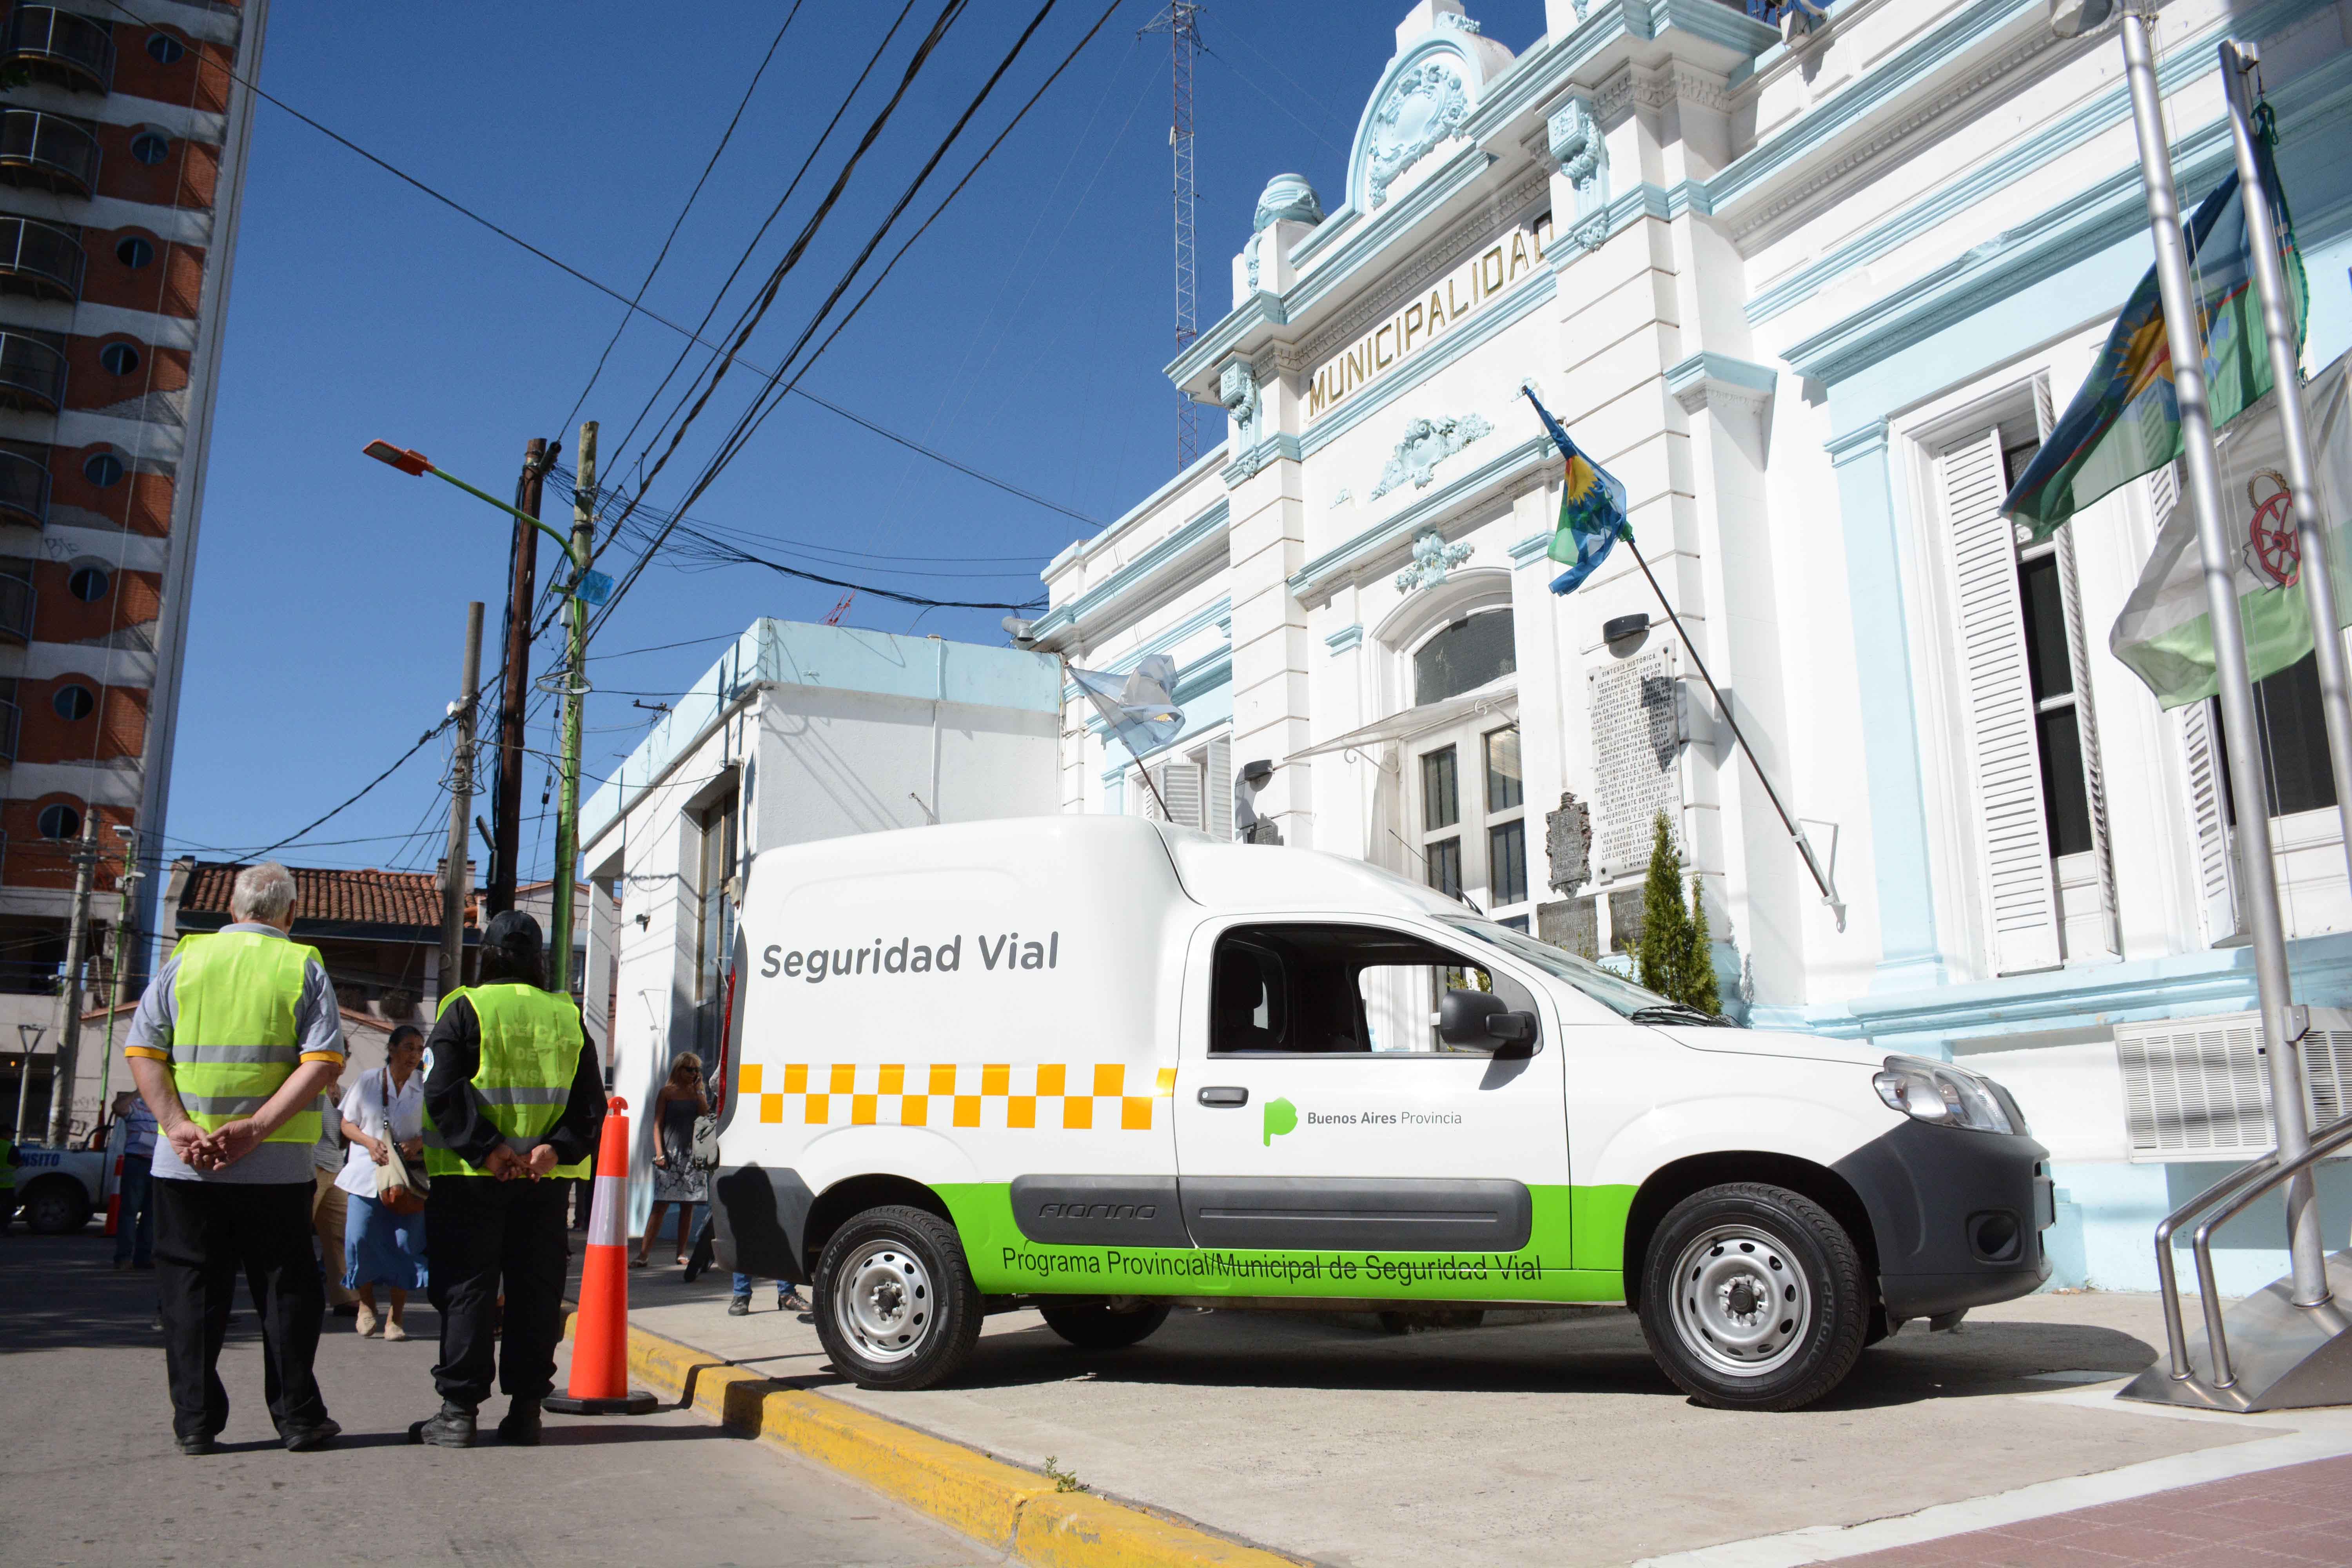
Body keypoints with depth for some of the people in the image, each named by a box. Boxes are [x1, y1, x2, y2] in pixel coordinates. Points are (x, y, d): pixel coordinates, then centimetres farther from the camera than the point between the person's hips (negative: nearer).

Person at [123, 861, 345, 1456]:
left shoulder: (185, 959, 6)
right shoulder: (303, 967, 1)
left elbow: (142, 1049, -2)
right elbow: (324, 1062, -11)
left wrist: (177, 1123, -8)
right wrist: (257, 1127, -13)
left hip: (185, 1161, 1)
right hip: (276, 1164, -1)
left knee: (190, 1290, 11)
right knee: (286, 1290, 9)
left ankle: (195, 1422, 13)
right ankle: (298, 1418, 13)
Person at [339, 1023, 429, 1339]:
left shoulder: (427, 1087, 3)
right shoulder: (368, 1081, 4)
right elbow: (347, 1124, 8)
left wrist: (419, 1142, -12)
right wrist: (369, 1142, -10)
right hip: (367, 1173, 0)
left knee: (406, 1244, -4)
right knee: (359, 1238, -9)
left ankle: (396, 1316, 8)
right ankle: (367, 1303, 18)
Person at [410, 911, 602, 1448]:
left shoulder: (465, 1009, -4)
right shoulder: (567, 1015, 7)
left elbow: (442, 1093, -14)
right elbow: (591, 1101, 1)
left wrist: (487, 1149, -15)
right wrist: (556, 1148, -7)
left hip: (472, 1179, -3)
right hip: (545, 1180, 3)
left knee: (467, 1289, 4)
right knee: (535, 1291, 9)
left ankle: (459, 1410, 5)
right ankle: (525, 1410, 13)